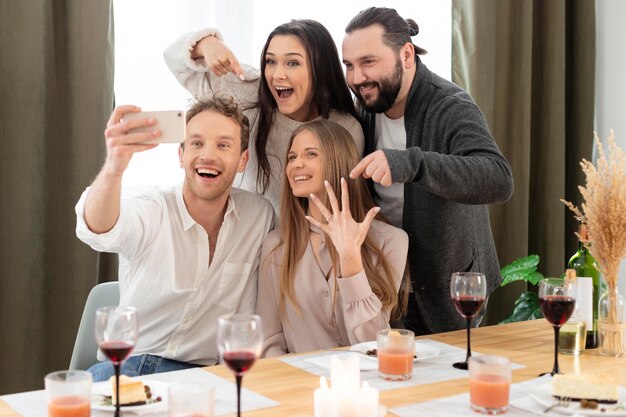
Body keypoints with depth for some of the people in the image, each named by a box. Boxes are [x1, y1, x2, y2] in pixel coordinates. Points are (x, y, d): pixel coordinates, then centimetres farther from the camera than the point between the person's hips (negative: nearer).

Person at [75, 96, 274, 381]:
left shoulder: (261, 216, 0)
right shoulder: (151, 212, -10)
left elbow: (247, 318, 7)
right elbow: (99, 231, -34)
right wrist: (113, 169, -53)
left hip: (201, 375, 2)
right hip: (128, 364, -1)